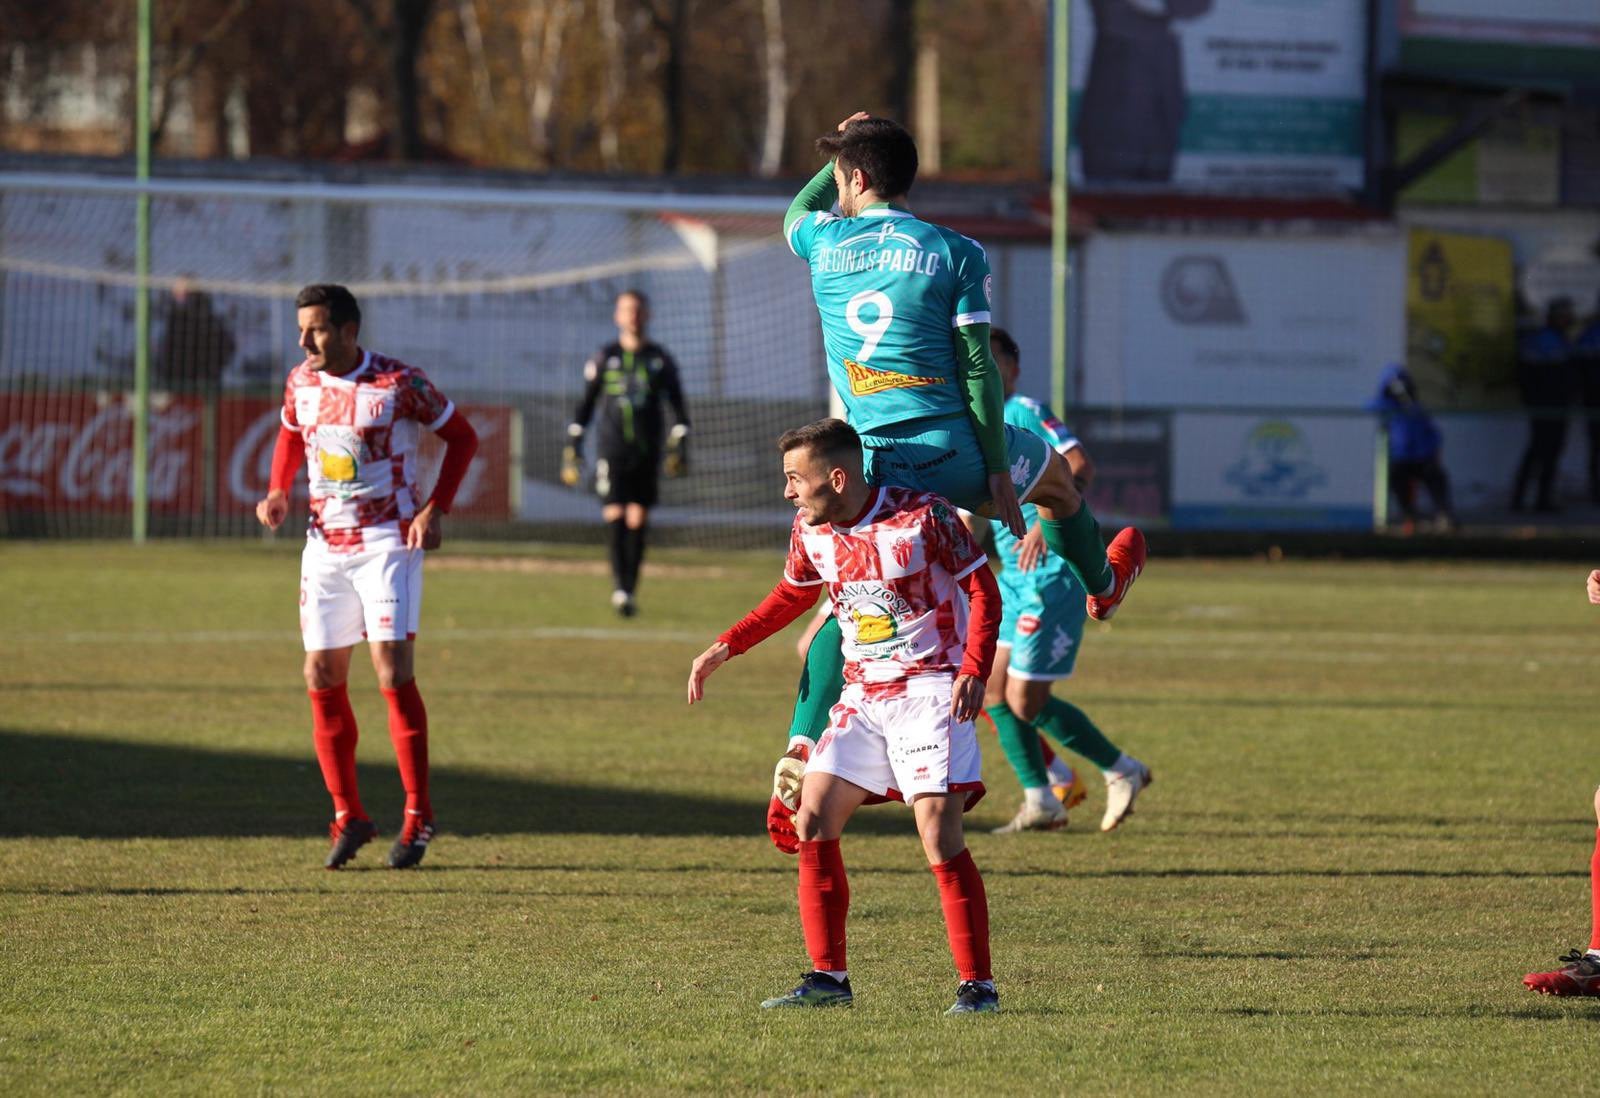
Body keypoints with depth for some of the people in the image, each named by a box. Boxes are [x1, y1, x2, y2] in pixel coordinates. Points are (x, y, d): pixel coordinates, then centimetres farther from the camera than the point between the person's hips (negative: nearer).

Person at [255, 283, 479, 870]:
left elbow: (462, 436, -1)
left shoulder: (399, 383, -11)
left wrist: (435, 509, -10)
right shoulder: (300, 382, 4)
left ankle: (418, 816, -5)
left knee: (393, 672, -13)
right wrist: (278, 495, 5)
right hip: (325, 543, 5)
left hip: (388, 541, -5)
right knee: (322, 678, 2)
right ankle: (348, 816, 12)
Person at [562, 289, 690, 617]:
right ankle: (620, 587, -21)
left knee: (638, 520, 0)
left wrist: (679, 449, 3)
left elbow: (678, 406, 12)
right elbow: (584, 406, 9)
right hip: (611, 450, -2)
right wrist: (572, 450, 4)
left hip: (647, 454, 2)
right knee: (615, 516, -14)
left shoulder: (660, 359, 8)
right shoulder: (604, 358, 5)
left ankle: (629, 592, 7)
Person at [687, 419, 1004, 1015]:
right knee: (809, 820, -3)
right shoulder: (811, 531, 2)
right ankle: (828, 978, 6)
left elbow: (983, 590, -9)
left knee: (939, 836, -16)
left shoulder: (923, 517, -15)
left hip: (928, 688, -6)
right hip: (862, 693, 7)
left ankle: (978, 986, -9)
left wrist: (973, 670, -22)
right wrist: (726, 647, 14)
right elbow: (791, 596, 22)